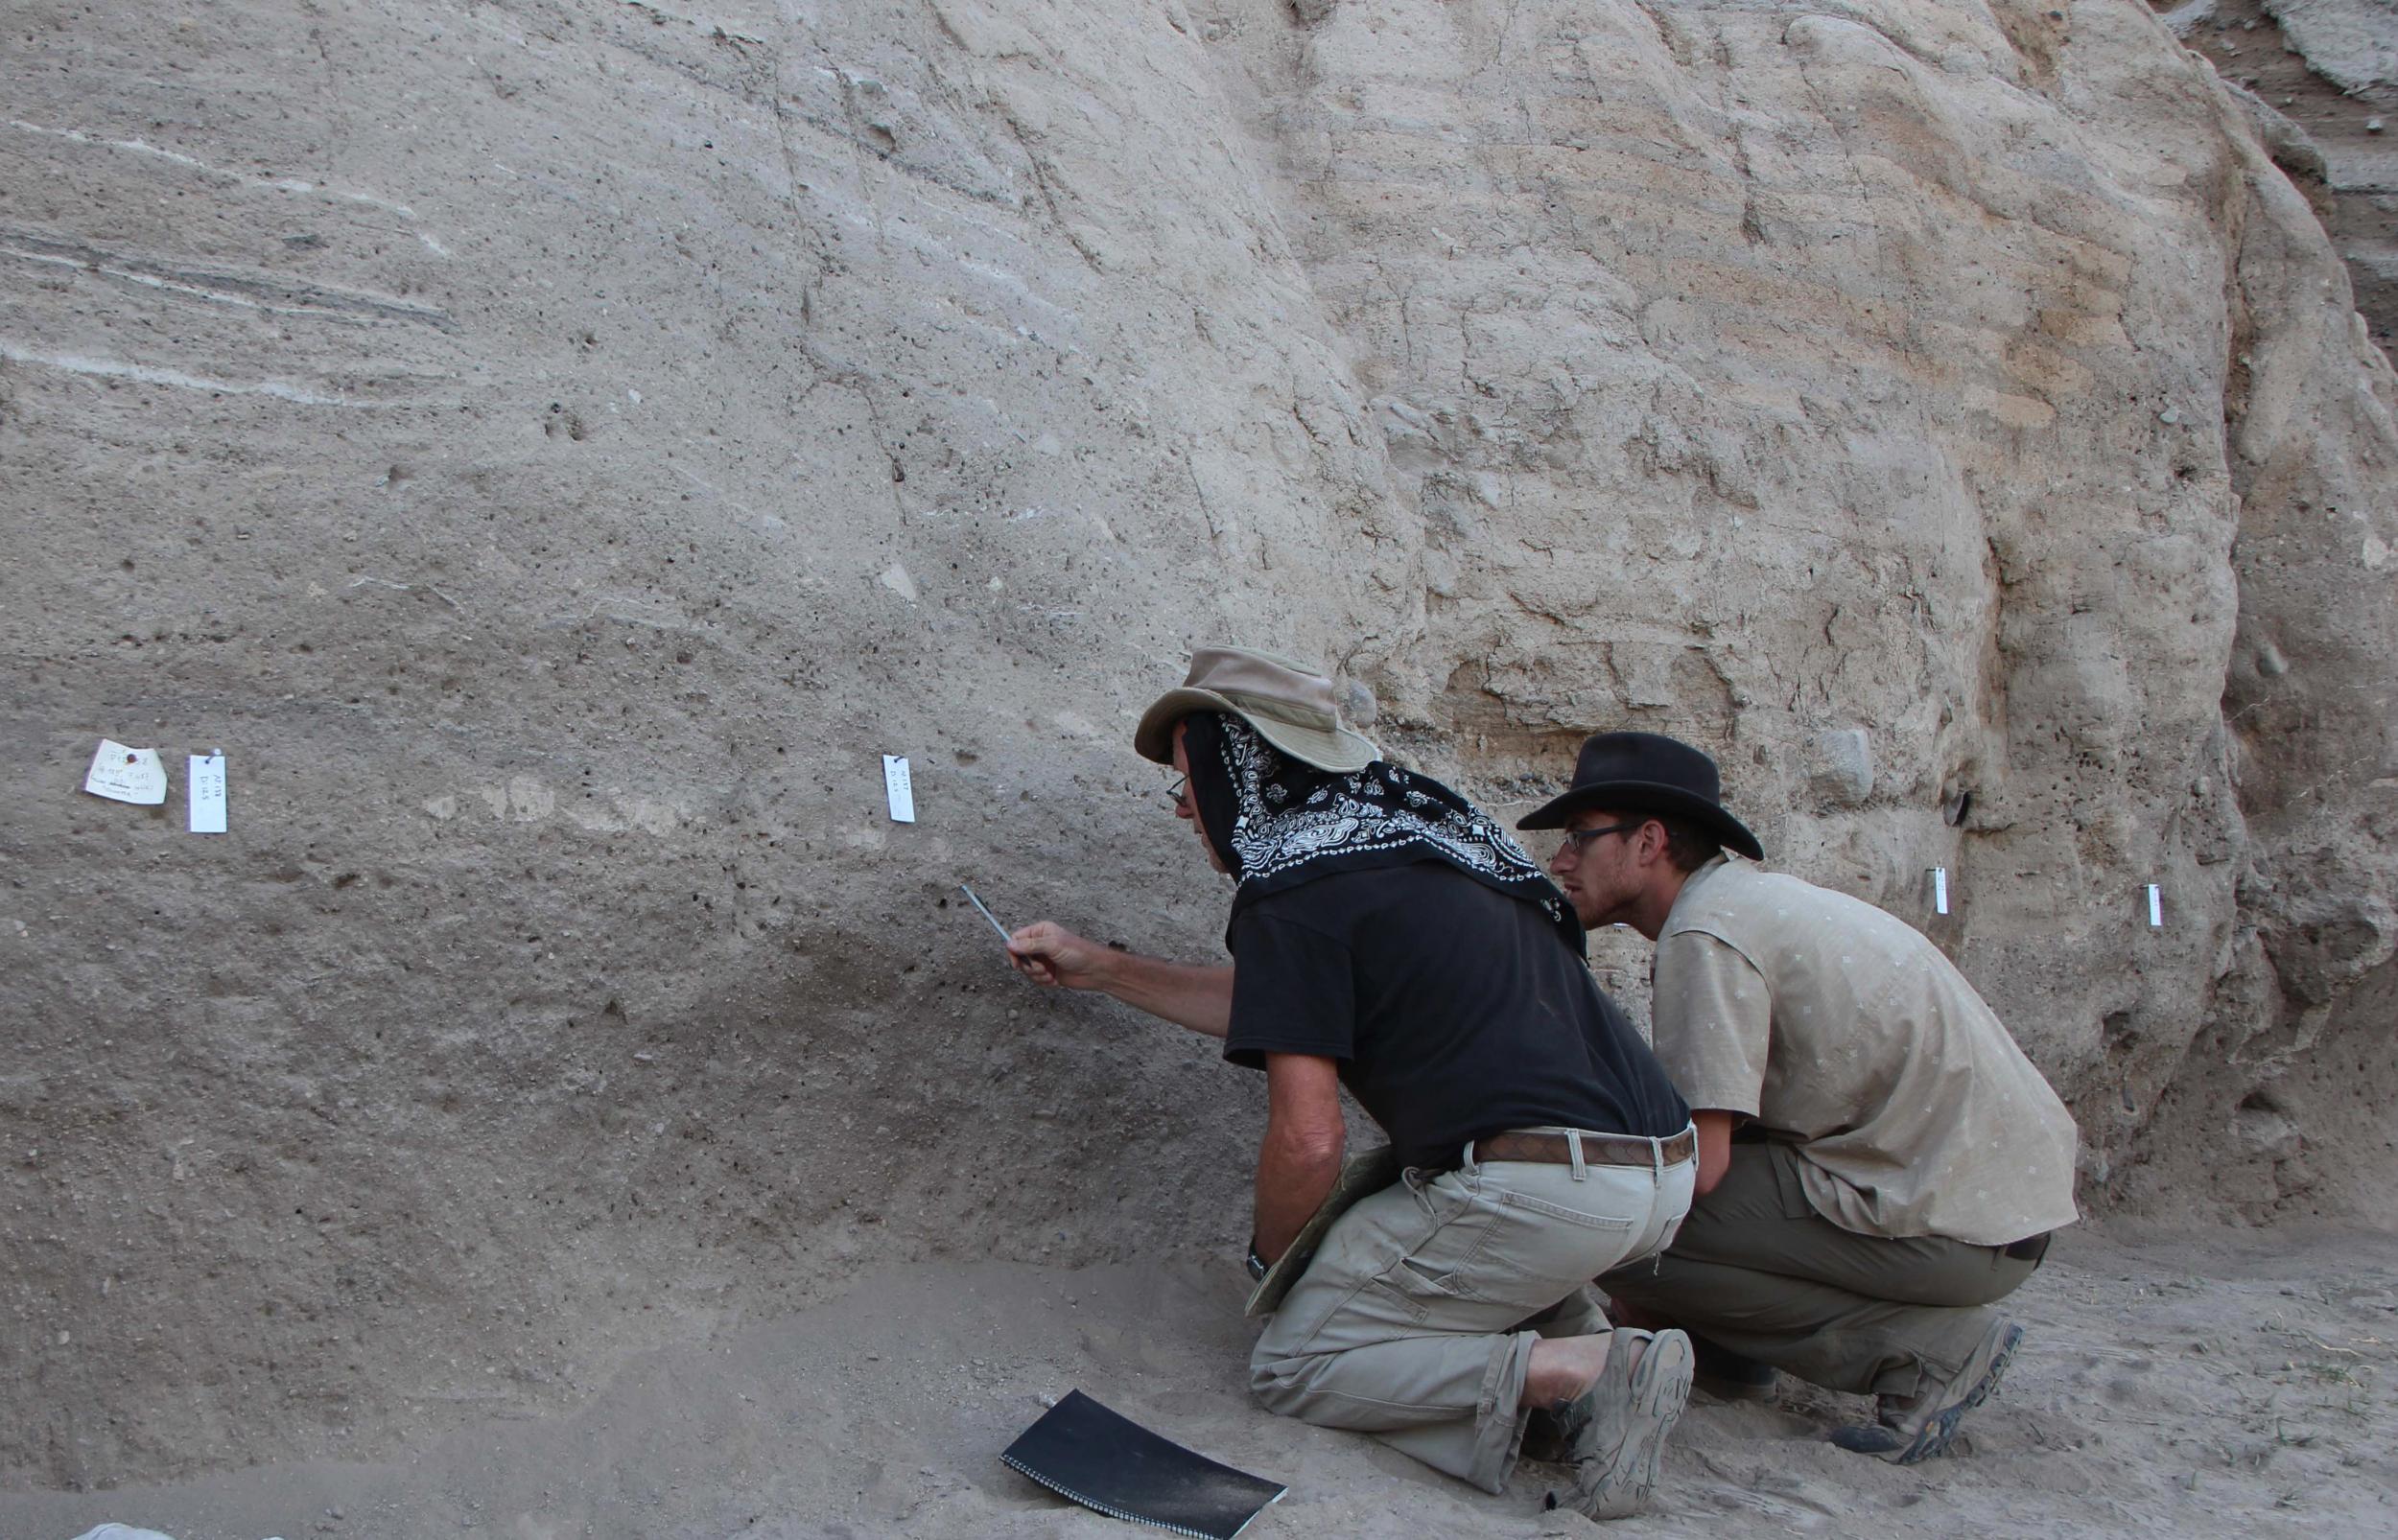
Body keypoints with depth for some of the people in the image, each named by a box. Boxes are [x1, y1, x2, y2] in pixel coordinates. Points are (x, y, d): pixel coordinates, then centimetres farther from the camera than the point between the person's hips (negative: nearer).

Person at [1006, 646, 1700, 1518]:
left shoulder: (1291, 888, -7)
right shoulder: (1408, 835, 21)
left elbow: (1307, 1142, -10)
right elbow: (1278, 1007, 32)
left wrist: (1269, 1255, 11)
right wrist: (1099, 969, 36)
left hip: (1542, 1193, -9)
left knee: (1291, 1367, 8)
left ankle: (1579, 1369, -9)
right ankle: (1584, 1348, 11)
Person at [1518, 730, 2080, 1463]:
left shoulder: (1704, 932, -16)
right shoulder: (1749, 894, 14)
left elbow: (1697, 1165, -20)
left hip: (1955, 1231, -10)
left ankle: (1925, 1344, -9)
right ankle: (1729, 1336, 14)